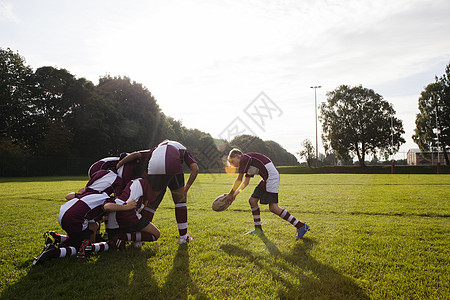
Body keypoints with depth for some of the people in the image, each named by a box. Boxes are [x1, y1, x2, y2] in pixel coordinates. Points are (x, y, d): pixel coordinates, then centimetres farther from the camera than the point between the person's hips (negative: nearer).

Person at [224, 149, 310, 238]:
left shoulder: (244, 158, -6)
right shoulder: (248, 163, 23)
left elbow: (239, 180, -4)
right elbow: (246, 182, 28)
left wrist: (230, 194, 4)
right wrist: (235, 194, 24)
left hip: (271, 176, -10)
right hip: (266, 179, 10)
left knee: (273, 207, -14)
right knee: (252, 200, 10)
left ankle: (301, 226, -7)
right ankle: (258, 230, 19)